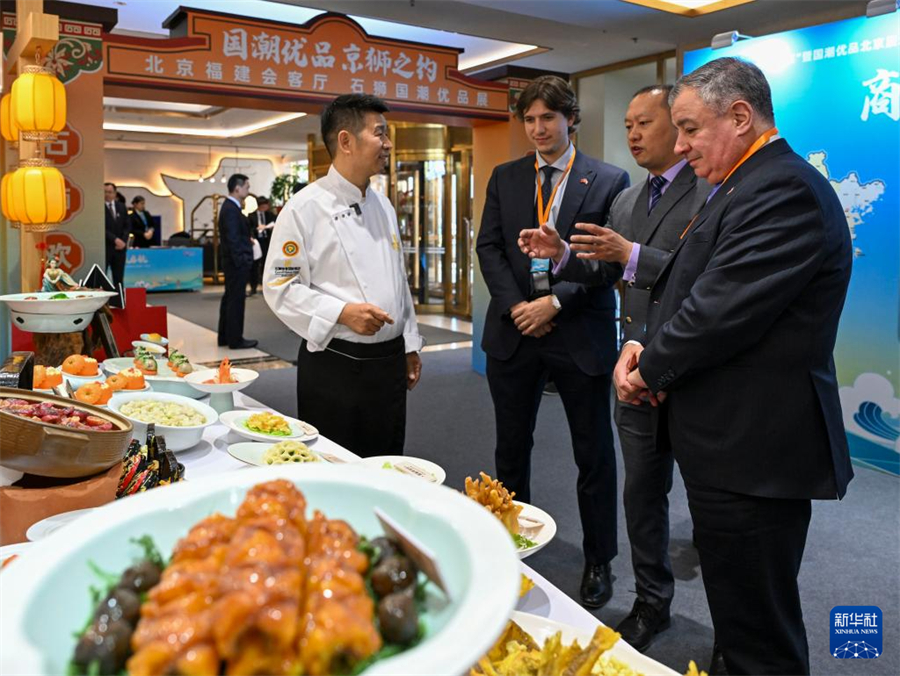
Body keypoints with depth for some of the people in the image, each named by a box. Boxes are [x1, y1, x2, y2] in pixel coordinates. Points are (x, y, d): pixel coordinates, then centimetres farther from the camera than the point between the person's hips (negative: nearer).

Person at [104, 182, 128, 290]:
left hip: (119, 247, 5)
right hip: (104, 247, -5)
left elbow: (126, 226, 10)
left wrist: (123, 241, -5)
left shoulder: (121, 206, 11)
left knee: (119, 278, 8)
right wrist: (115, 239, -16)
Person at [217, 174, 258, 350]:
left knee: (230, 298, 14)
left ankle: (225, 336, 22)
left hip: (234, 262, 11)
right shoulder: (231, 209, -17)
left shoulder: (230, 207, 15)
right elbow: (233, 239, -21)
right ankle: (235, 339, 1)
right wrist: (241, 261, -21)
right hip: (237, 262, -11)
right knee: (236, 300, -5)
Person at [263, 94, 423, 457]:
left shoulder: (383, 205, 11)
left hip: (389, 361, 6)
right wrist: (342, 313, -23)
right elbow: (280, 287, -12)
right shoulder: (305, 208, -10)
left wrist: (409, 345, 17)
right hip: (334, 364, -6)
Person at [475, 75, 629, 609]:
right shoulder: (505, 178, 10)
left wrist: (556, 301, -15)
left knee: (594, 454, 7)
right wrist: (515, 306, -9)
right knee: (511, 447, 12)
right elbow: (489, 247, 5)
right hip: (515, 329, 3)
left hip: (581, 331, -3)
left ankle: (599, 562, 24)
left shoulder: (609, 180, -1)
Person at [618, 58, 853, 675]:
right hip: (738, 445, 10)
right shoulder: (749, 187, 15)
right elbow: (691, 291, 16)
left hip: (755, 453, -10)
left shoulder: (784, 190, -18)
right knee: (740, 618, 24)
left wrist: (649, 370, -9)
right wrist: (644, 350, -1)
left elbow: (720, 311, -25)